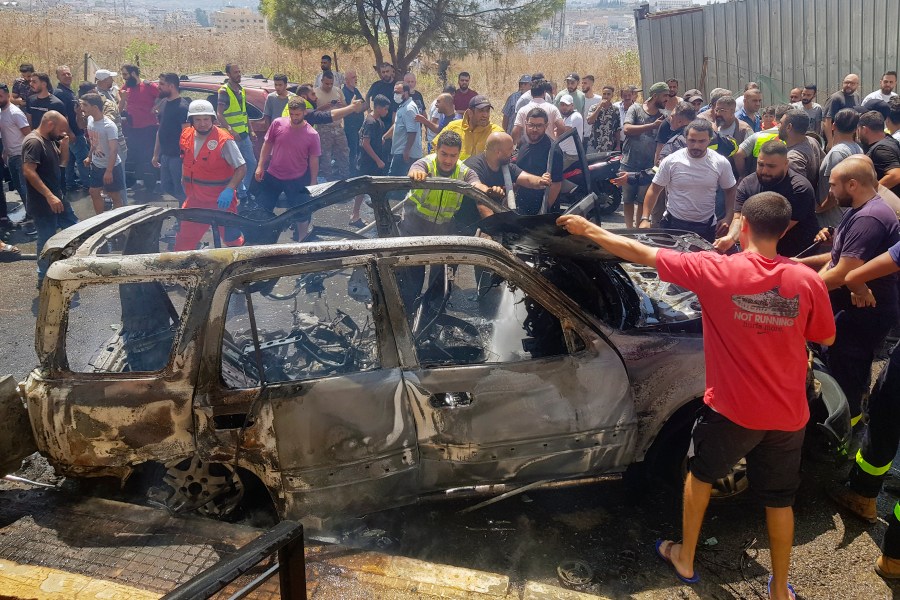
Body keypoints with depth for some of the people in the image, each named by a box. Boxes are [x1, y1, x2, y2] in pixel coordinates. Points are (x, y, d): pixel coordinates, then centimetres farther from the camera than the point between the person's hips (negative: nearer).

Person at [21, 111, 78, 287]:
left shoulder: (50, 140, 8)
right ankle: (44, 278, 13)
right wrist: (49, 196, -30)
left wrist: (64, 145, -2)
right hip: (42, 203, -10)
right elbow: (29, 172, -27)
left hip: (57, 197, 10)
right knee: (47, 240, 0)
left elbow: (62, 162, 19)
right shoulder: (33, 142, -21)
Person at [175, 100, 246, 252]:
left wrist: (229, 189, -30)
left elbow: (241, 168, -19)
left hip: (220, 200, -6)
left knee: (232, 238, 5)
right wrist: (184, 181, 19)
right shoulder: (187, 136, 2)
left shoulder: (223, 140, -18)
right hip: (194, 198, 6)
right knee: (183, 240, 12)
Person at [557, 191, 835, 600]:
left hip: (732, 410, -2)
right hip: (788, 415, 2)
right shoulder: (806, 280, -12)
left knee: (701, 474, 25)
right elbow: (826, 339, 4)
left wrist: (588, 229, 1)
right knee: (779, 500, 20)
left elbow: (640, 255, -11)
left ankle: (685, 559, 38)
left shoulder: (716, 270, -18)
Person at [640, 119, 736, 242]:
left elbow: (730, 190, 8)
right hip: (674, 224, -1)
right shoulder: (670, 161, -9)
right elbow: (654, 190, -2)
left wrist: (728, 218, -5)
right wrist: (645, 219, -9)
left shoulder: (721, 163, -5)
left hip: (706, 227, 1)